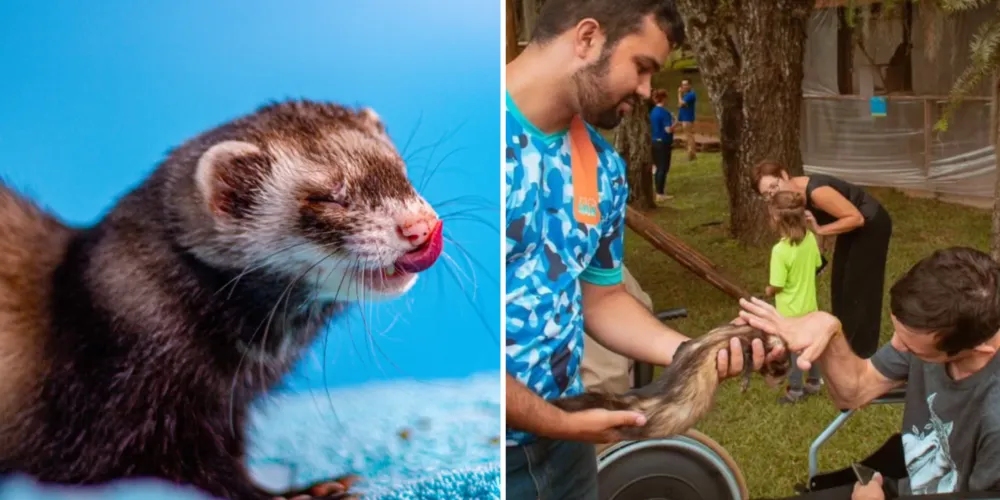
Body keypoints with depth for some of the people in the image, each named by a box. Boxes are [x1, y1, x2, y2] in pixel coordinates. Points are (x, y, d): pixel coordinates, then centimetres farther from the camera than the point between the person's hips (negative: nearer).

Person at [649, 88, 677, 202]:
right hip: (663, 143, -8)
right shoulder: (665, 112, -17)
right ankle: (660, 194, 0)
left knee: (659, 168, 15)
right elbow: (668, 129, -22)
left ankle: (659, 191, 21)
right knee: (663, 168, -1)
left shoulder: (652, 111, 7)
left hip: (655, 142, 8)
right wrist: (676, 123, -5)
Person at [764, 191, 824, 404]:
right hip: (809, 305, 6)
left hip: (790, 310, -6)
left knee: (792, 350, 11)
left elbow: (777, 286, -23)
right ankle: (813, 382, 38)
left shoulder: (780, 250, -30)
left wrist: (768, 291, -1)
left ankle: (795, 390, 24)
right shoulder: (810, 238, -10)